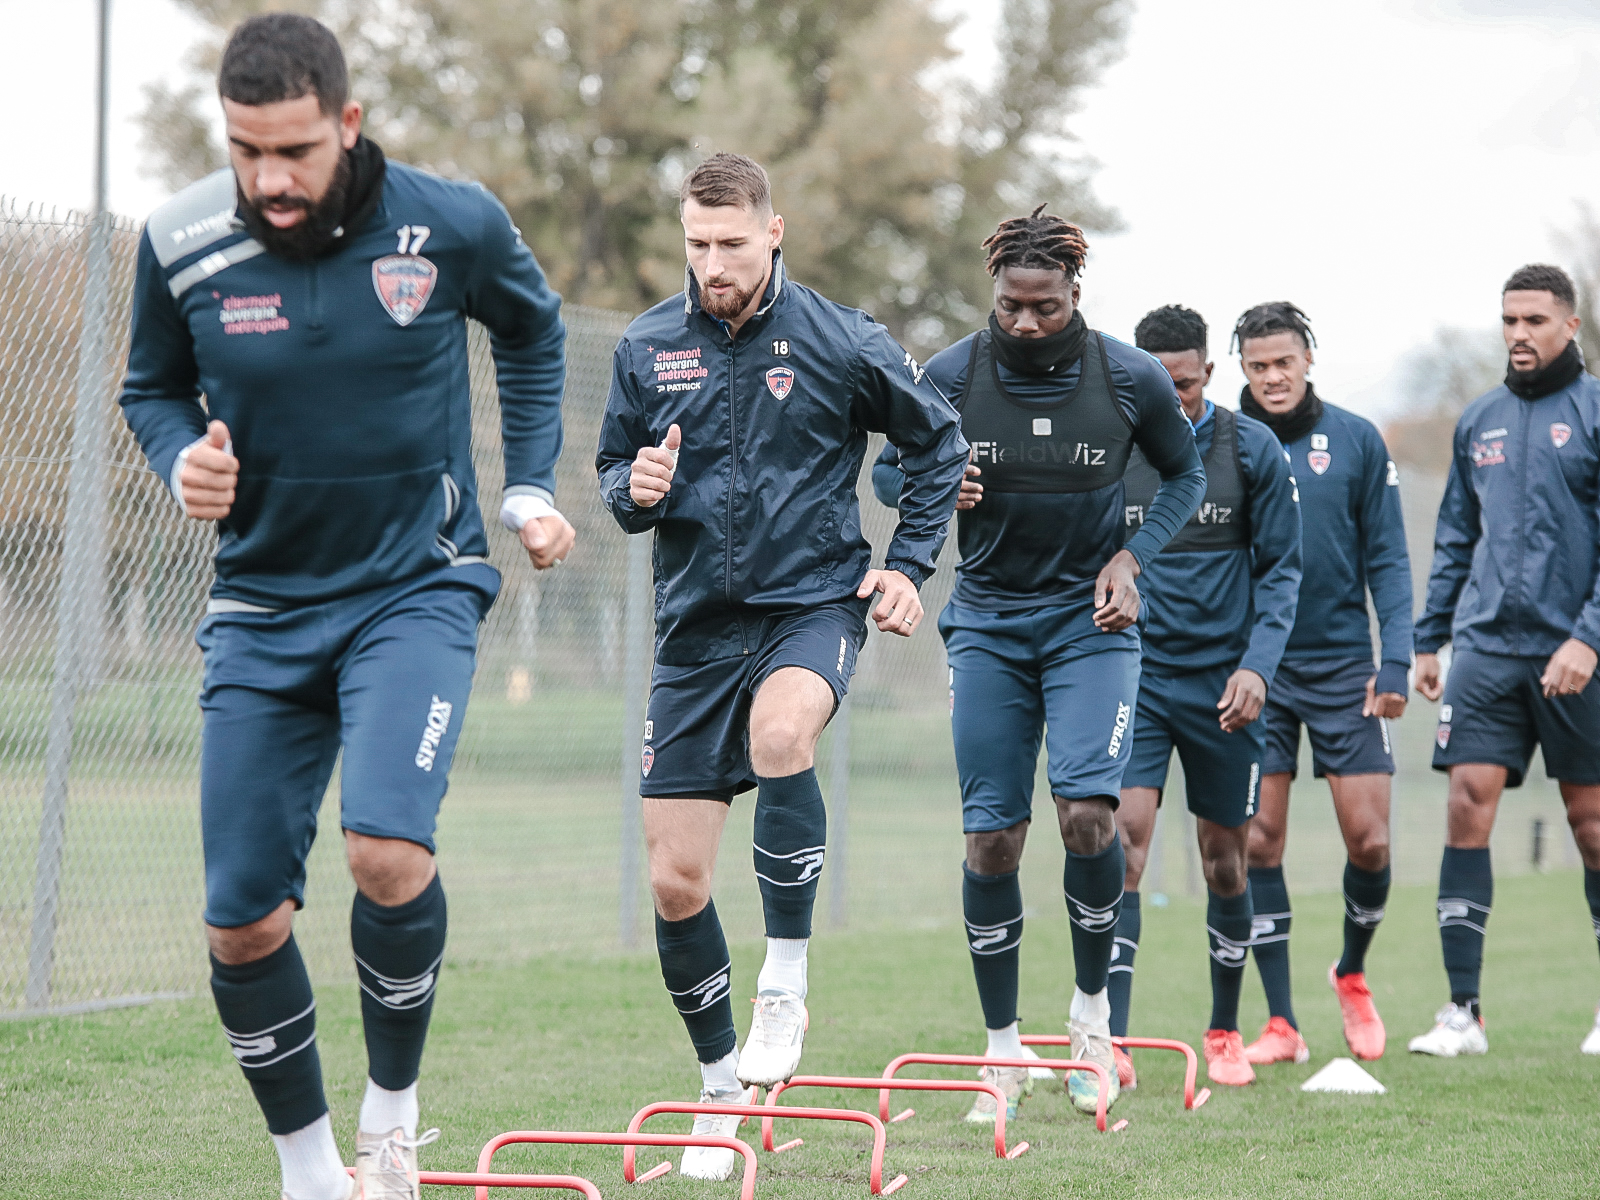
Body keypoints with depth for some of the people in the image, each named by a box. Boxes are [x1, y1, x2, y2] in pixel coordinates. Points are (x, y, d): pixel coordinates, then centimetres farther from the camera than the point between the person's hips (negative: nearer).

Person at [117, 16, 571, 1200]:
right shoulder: (180, 246, -10)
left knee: (387, 847, -26)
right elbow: (153, 387, 9)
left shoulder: (452, 225, -12)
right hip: (263, 604, 3)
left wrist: (529, 485, 7)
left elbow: (533, 331, 11)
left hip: (418, 587, -2)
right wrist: (181, 459, -11)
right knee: (243, 924, 1)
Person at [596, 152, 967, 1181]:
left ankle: (788, 982, -22)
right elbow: (613, 468, 14)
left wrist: (910, 565, 2)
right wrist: (634, 489, -10)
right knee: (674, 884, 0)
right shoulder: (648, 350, 2)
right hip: (698, 622, 3)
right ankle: (721, 1087, 19)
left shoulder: (842, 342, -4)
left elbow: (939, 439, 9)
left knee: (780, 731, -38)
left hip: (814, 602, -3)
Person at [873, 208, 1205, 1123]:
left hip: (1092, 620, -1)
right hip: (989, 622, 1)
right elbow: (889, 470, 7)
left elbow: (1186, 475, 9)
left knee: (1088, 813, -19)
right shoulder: (953, 375, -7)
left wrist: (1130, 559, -5)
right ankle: (1003, 1048, 12)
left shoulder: (1130, 378, -7)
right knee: (992, 838, -2)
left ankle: (1093, 1012, 4)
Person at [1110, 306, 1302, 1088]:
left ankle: (1224, 1032, 26)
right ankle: (1112, 1044, -16)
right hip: (1132, 674, 0)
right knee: (1122, 842, -14)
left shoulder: (1253, 451, -1)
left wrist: (1257, 664, -10)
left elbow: (1280, 568, 2)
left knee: (1225, 859, 9)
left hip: (1222, 683, 1)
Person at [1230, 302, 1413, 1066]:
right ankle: (1280, 1024, 5)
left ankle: (1352, 973, 27)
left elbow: (1385, 559, 3)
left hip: (1342, 663, 0)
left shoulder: (1356, 442, 2)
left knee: (1369, 839, -2)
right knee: (1258, 842, -3)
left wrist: (1395, 660, -6)